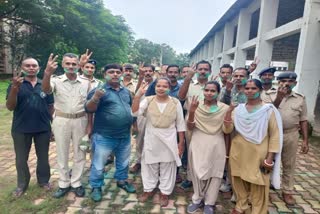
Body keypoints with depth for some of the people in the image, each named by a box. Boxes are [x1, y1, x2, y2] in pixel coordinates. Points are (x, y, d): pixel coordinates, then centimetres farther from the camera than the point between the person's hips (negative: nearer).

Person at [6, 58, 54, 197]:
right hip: (21, 129, -1)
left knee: (43, 157, 13)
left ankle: (44, 180, 32)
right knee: (21, 159, 12)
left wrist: (51, 123, 3)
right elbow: (10, 107, -10)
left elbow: (50, 106, 8)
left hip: (43, 128, 1)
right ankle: (22, 184, 32)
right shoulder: (16, 84, -2)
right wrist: (14, 88, -25)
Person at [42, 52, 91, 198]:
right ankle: (64, 184, 30)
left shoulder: (85, 83, 0)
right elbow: (46, 90, -27)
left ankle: (76, 183, 28)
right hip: (61, 121, -1)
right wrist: (47, 73, -46)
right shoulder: (56, 80, -4)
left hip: (80, 121, 1)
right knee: (62, 155, 12)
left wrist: (89, 125, 1)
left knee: (79, 154, 10)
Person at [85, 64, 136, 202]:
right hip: (105, 137, -5)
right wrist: (95, 98, -38)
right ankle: (96, 187, 30)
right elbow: (89, 109, -20)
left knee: (123, 162, 21)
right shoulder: (99, 91, -10)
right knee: (99, 164, 9)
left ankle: (122, 181, 43)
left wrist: (131, 123, 11)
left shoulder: (126, 91, 9)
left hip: (125, 136, 6)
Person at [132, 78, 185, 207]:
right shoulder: (148, 100, -4)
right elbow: (135, 112, -19)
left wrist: (181, 142, -1)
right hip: (151, 140, 1)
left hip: (169, 141, -1)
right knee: (149, 166, 15)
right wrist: (138, 95, -29)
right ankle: (148, 189, 36)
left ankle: (165, 193, 29)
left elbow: (180, 124, -1)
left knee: (167, 167, 11)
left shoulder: (175, 103, -4)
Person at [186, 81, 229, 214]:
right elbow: (190, 127, -4)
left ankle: (209, 202, 29)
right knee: (197, 172, 9)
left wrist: (228, 149, 3)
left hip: (216, 145, 0)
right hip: (198, 144, 1)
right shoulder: (197, 106, -2)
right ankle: (197, 199, 31)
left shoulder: (224, 108, -4)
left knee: (214, 174, 10)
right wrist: (191, 112, -19)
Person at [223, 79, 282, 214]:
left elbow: (275, 135, -7)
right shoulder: (238, 109, 2)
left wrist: (270, 158, -11)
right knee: (239, 181, 16)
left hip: (258, 154, -3)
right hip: (239, 152, 3)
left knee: (258, 186, 9)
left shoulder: (269, 109, -7)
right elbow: (227, 130, -4)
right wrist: (229, 110, -15)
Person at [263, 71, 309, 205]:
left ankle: (287, 192, 29)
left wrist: (305, 140, 4)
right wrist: (279, 97, -21)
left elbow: (303, 120, 7)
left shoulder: (300, 98, 4)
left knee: (289, 165, 13)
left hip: (291, 135, 2)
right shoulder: (270, 95, -3)